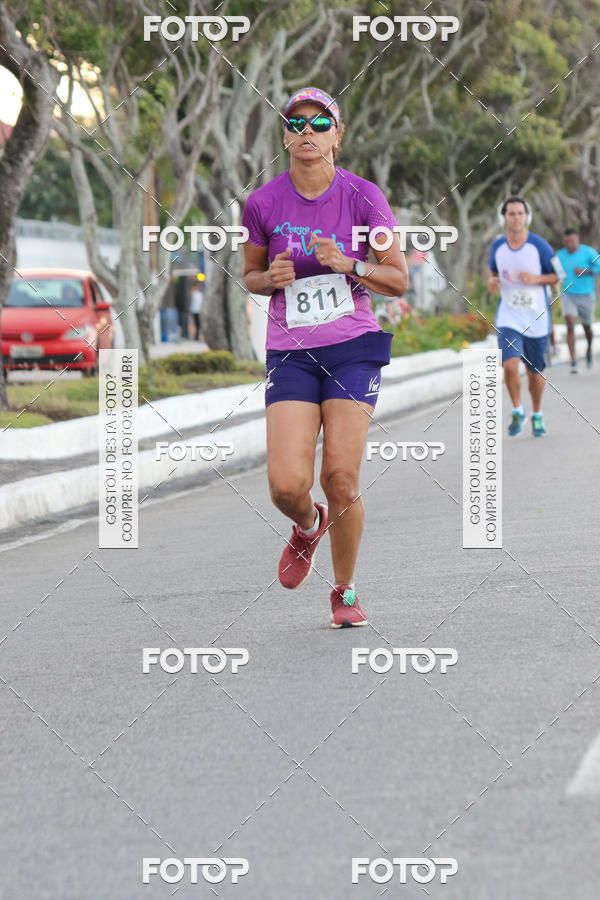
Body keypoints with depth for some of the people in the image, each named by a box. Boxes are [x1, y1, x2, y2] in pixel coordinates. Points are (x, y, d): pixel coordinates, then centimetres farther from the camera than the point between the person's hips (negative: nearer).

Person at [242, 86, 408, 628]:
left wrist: (347, 264, -16)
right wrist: (271, 278, -9)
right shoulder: (263, 203, 0)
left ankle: (345, 592, 12)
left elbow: (399, 280, 1)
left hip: (353, 347, -1)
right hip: (291, 354, 1)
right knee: (287, 484, -14)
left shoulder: (363, 196, -3)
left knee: (341, 476, -10)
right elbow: (250, 277, 14)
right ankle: (309, 525, 24)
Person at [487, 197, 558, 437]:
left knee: (535, 372, 7)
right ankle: (517, 410, 5)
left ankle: (537, 414, 31)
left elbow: (557, 275, -1)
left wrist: (536, 279, -19)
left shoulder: (539, 245, -8)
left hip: (536, 319, -1)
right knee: (510, 365, -18)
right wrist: (492, 281, -5)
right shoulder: (497, 246, 0)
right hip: (508, 317, 1)